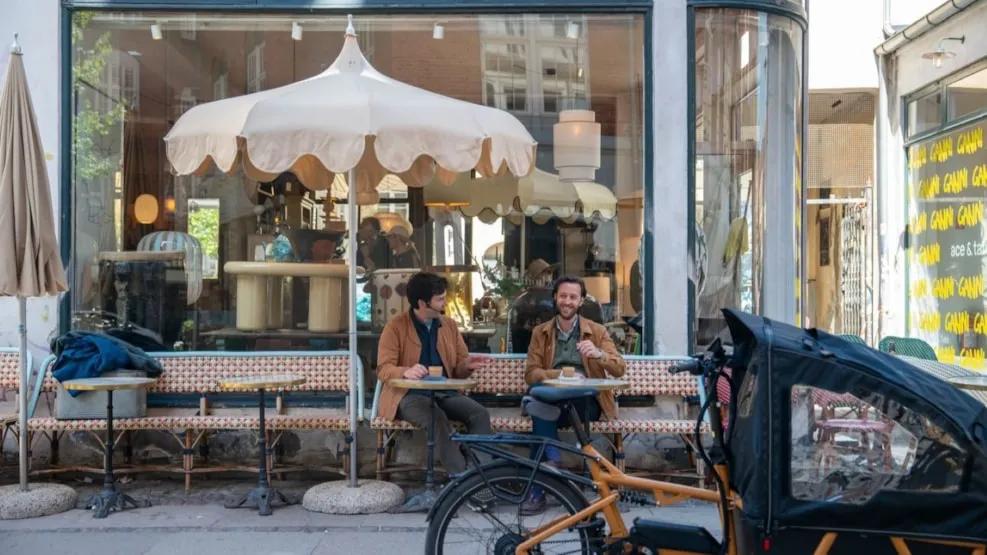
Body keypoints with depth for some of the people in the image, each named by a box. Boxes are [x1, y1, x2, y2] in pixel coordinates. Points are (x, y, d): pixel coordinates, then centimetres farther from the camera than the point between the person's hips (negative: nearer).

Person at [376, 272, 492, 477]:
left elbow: (458, 369, 16)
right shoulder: (396, 326, -3)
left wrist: (467, 364, -10)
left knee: (480, 414, -23)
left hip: (445, 392, 5)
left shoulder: (449, 325, 12)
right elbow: (383, 369, -10)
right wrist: (406, 372, -32)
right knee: (437, 418, -36)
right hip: (409, 395, -5)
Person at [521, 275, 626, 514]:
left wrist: (598, 354, -21)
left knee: (541, 413, -34)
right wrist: (559, 374, -15)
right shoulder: (540, 332, 15)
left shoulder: (597, 331, 11)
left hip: (585, 402, -2)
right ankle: (554, 464, -27)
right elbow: (531, 373, 5)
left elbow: (619, 369, 1)